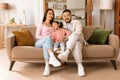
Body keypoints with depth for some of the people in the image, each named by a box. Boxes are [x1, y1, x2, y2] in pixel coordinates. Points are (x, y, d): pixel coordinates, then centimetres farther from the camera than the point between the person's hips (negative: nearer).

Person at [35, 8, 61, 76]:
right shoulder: (41, 25, 16)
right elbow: (37, 36, 3)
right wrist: (46, 37, -13)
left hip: (48, 42, 2)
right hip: (39, 42, -2)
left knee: (45, 44, -38)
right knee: (48, 38, -37)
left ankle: (47, 66, -55)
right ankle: (52, 57, -61)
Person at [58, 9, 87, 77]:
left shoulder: (77, 22, 10)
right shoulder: (62, 24, 21)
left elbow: (78, 32, -8)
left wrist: (68, 37, -21)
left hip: (78, 40, -1)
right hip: (68, 42, 1)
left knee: (74, 35, -37)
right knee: (76, 44, -37)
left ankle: (66, 53, -54)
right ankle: (80, 66, -49)